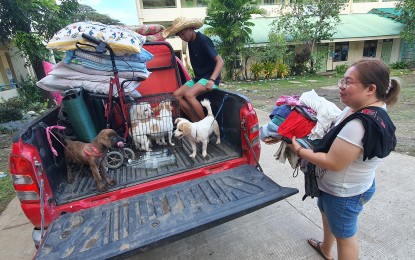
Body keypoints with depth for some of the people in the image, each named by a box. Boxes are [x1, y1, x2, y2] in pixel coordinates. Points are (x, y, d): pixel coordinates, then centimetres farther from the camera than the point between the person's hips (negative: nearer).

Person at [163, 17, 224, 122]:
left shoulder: (203, 40, -13)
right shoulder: (191, 42, 10)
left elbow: (220, 61, -20)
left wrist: (212, 80, -33)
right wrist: (195, 78, 7)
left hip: (209, 77, -8)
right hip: (198, 77, 8)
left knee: (189, 95, -30)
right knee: (176, 95, -7)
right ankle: (197, 123, -3)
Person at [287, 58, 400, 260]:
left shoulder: (362, 124, -35)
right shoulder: (361, 107, -5)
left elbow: (333, 163, -30)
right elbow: (335, 134, 9)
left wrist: (298, 150, -21)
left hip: (345, 193, -10)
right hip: (337, 186, 10)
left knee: (344, 234, 14)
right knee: (327, 213, 30)